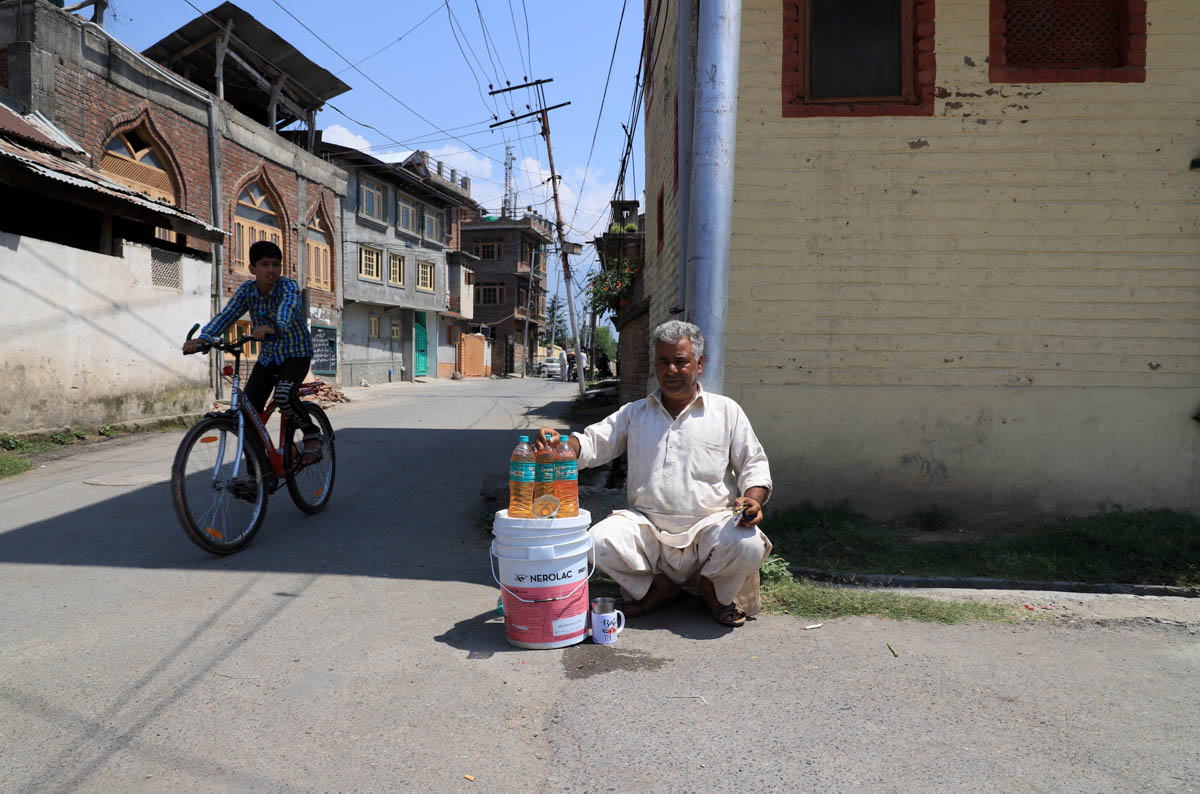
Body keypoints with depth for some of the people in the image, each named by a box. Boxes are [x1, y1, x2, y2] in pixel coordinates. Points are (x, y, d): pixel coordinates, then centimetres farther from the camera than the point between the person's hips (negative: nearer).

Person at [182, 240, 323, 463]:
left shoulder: (289, 287, -19)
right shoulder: (247, 290, -6)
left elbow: (287, 309, -41)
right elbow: (226, 315, -19)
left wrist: (274, 328, -63)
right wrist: (202, 338, -37)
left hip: (296, 353, -5)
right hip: (268, 355, 5)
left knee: (283, 395, -33)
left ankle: (312, 434, -7)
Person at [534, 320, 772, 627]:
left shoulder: (726, 411, 11)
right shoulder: (634, 413, 16)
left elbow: (754, 464, 9)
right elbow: (593, 443, 6)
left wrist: (752, 500, -14)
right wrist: (556, 442, -16)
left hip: (709, 523, -1)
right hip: (647, 527, 2)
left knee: (748, 545, -31)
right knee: (598, 541, -25)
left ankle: (712, 589, 5)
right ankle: (658, 586, 4)